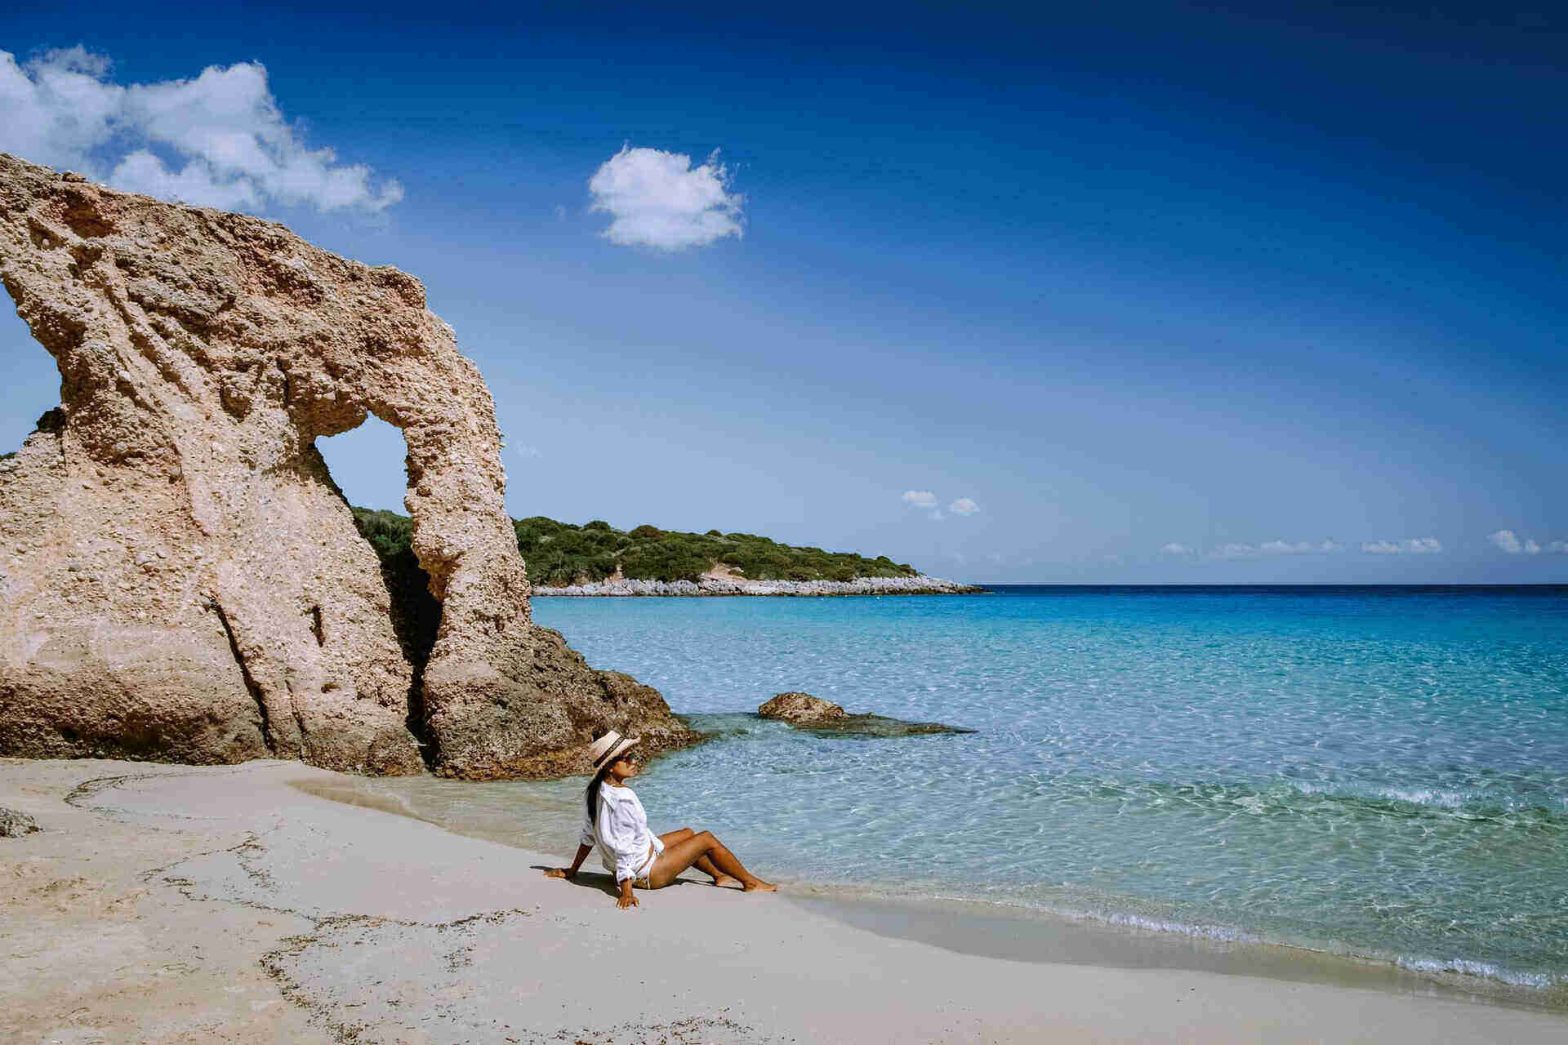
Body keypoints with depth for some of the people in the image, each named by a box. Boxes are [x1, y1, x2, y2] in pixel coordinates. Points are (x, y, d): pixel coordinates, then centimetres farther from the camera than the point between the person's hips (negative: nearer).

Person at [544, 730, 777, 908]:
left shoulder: (595, 791, -4)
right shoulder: (623, 799, -32)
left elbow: (588, 835, 5)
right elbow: (623, 848, -33)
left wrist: (572, 870, 15)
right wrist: (627, 892, -31)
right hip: (645, 872, -9)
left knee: (687, 834, 26)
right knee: (707, 839, 4)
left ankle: (719, 876, 42)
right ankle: (750, 882, 21)